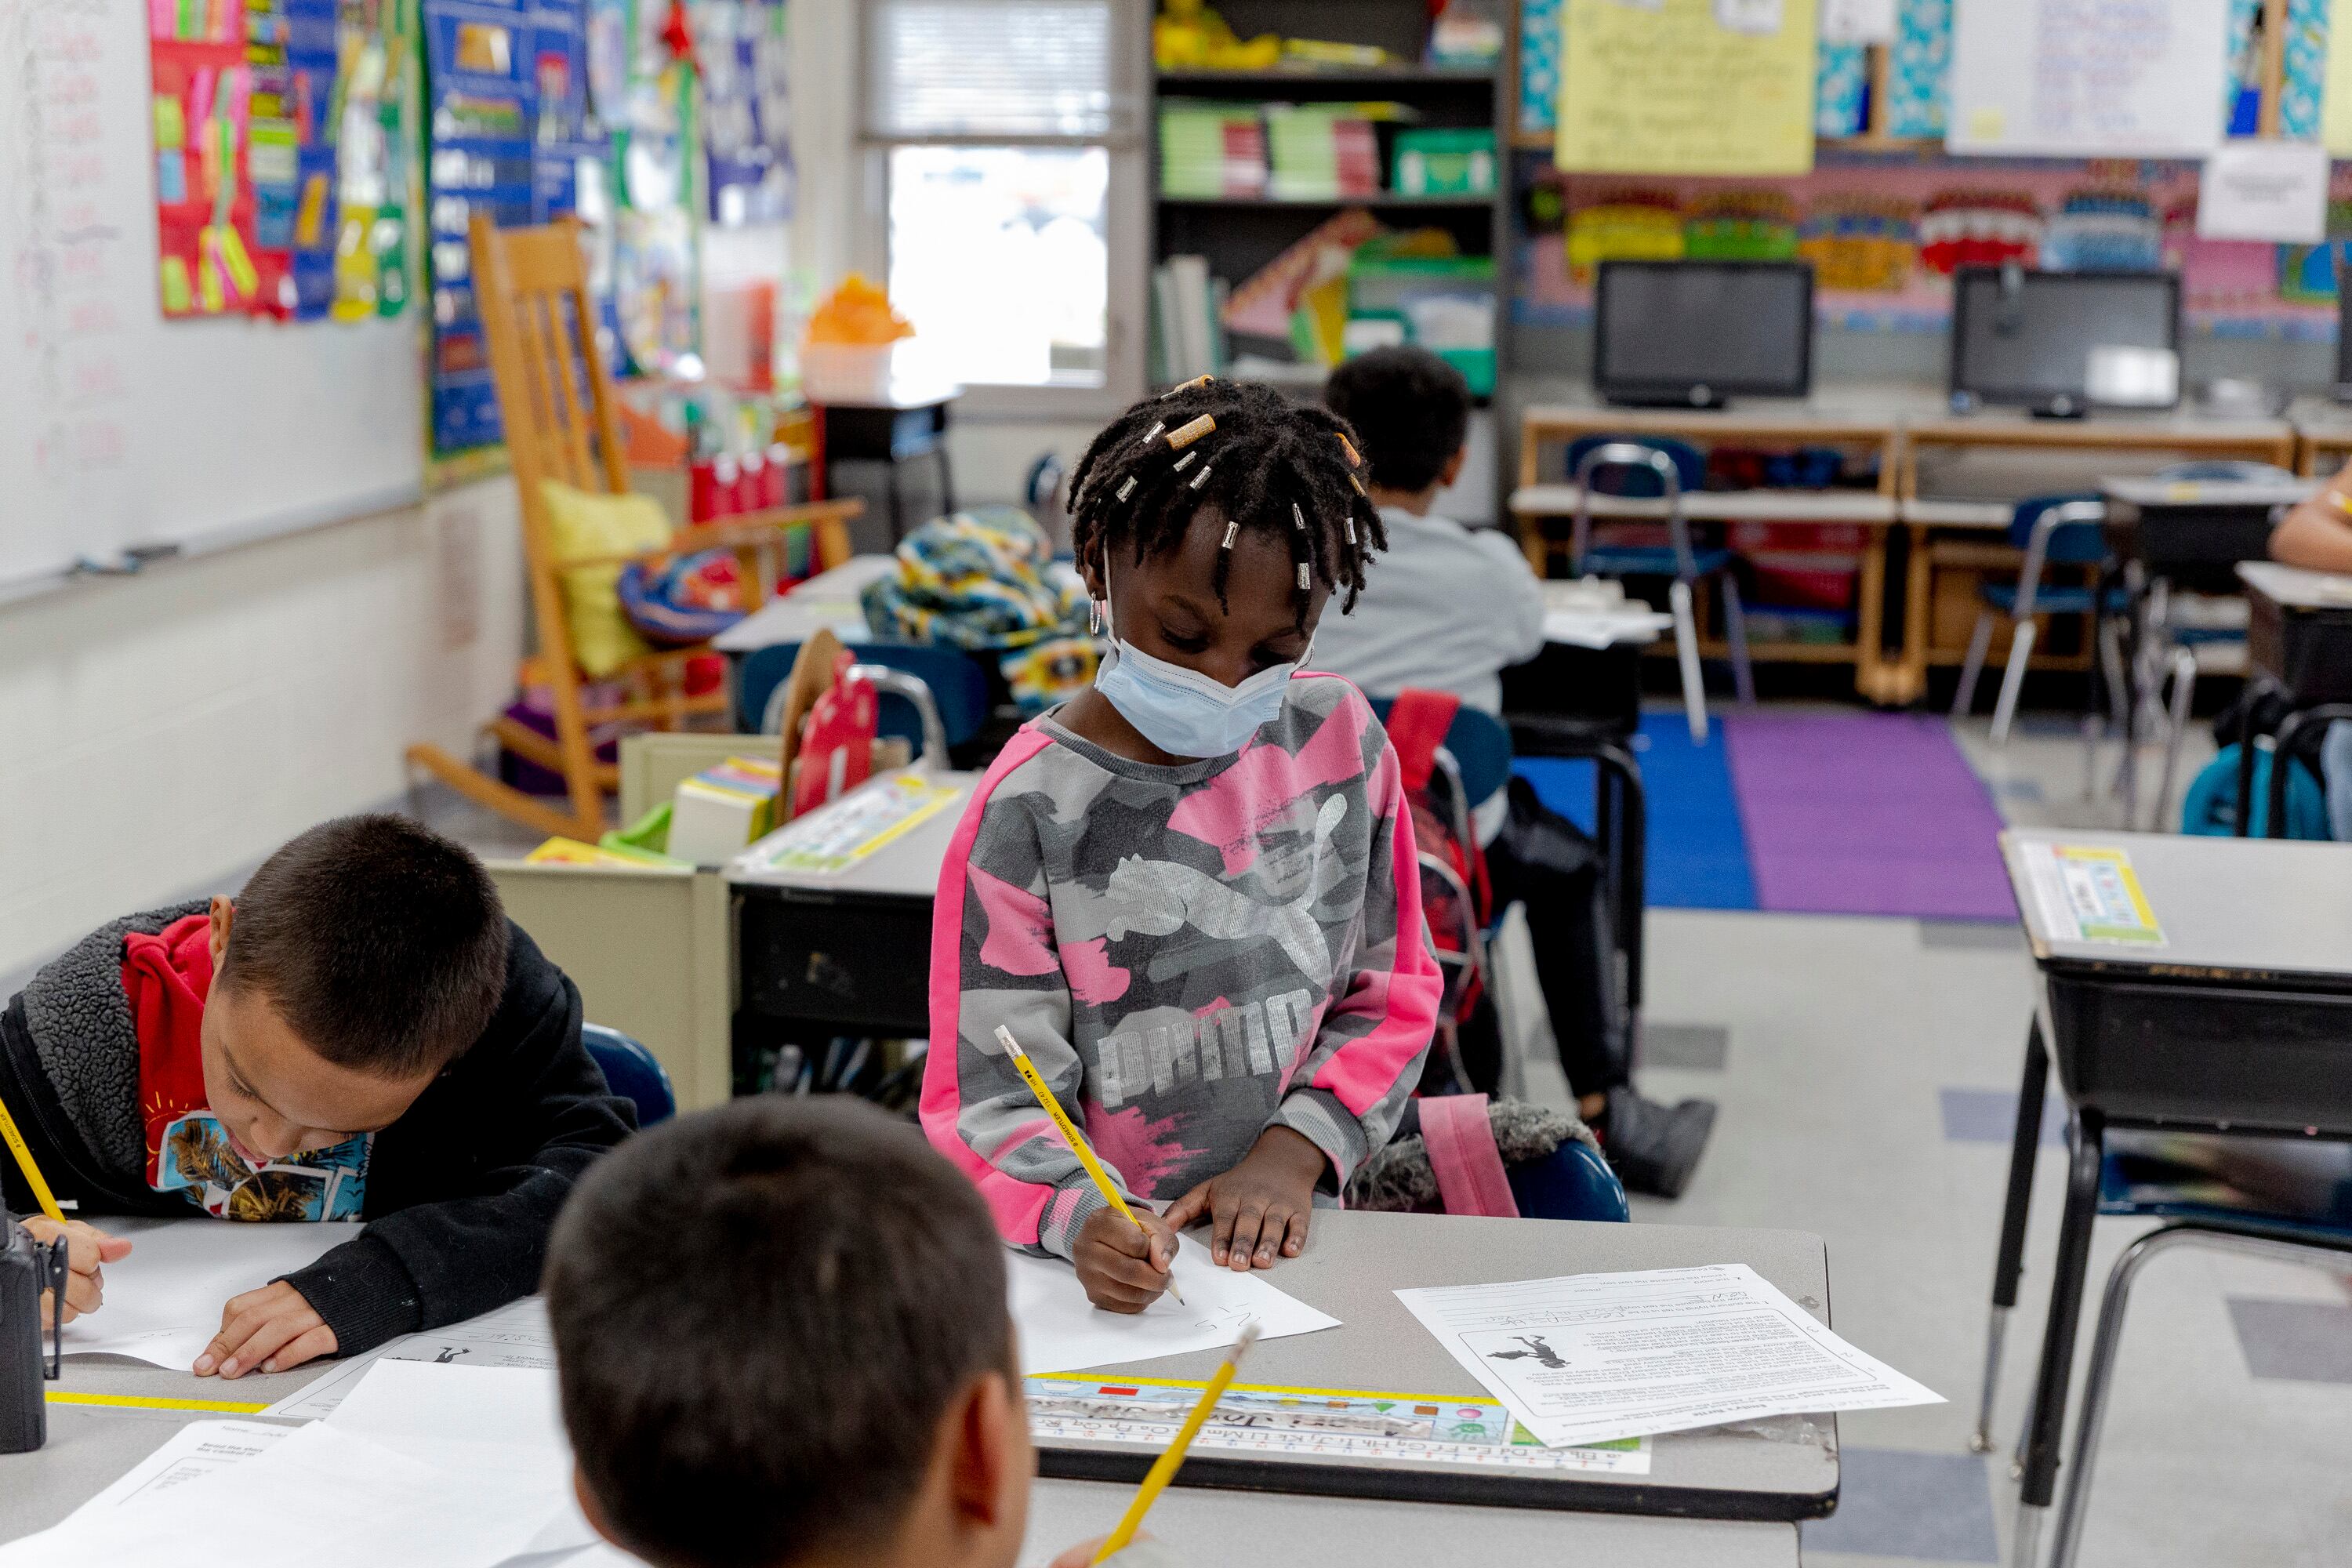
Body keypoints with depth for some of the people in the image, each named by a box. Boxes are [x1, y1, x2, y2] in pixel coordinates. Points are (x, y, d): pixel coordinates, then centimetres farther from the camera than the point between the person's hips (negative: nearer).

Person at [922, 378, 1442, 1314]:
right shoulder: (1029, 812, -8)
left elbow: (1391, 993, 12)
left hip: (1289, 1242, 2)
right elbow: (988, 1102, -8)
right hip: (1116, 1267, -2)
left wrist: (1293, 1152, -3)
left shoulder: (1341, 741, 4)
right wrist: (1084, 1220, -27)